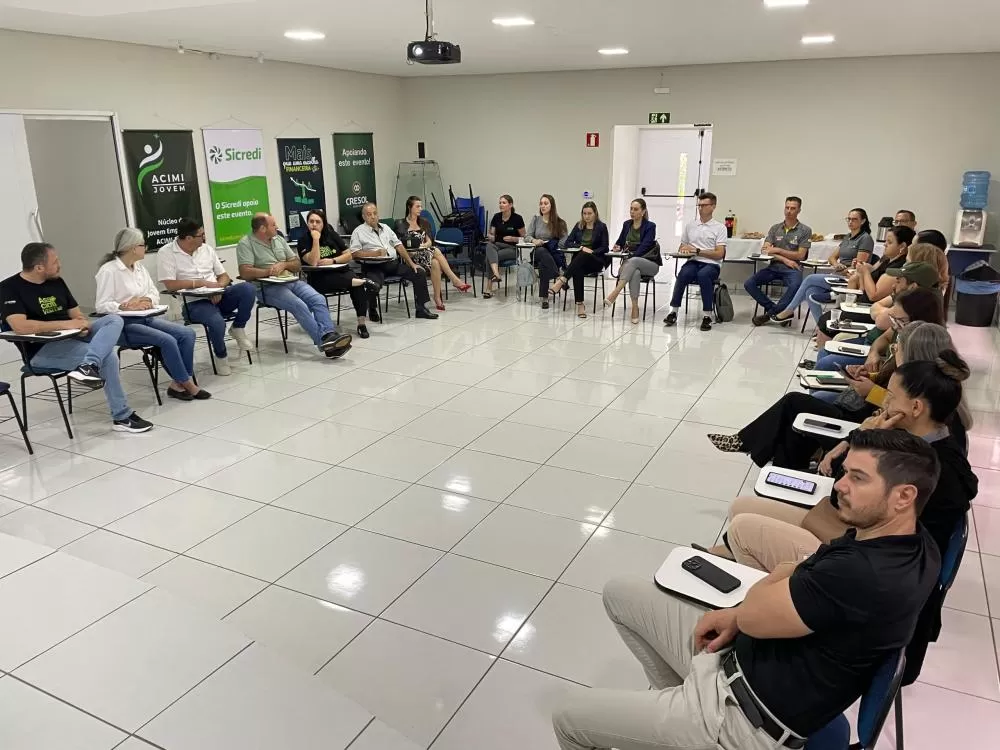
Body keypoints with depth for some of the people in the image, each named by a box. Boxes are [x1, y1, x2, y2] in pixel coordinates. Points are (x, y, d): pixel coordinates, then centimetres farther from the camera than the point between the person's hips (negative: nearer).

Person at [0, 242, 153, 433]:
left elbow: (76, 313, 17)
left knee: (114, 320, -17)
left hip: (72, 337, 7)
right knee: (108, 356, -26)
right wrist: (66, 324, -21)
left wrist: (82, 324, -9)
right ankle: (122, 417, -18)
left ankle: (88, 367, -42)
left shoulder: (57, 281, 13)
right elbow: (20, 326, -25)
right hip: (44, 349, -7)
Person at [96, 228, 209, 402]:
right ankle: (186, 384, -12)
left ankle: (178, 383, -10)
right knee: (168, 340, -28)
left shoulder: (139, 267, 12)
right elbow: (102, 306, -15)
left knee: (187, 334, -13)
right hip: (123, 325, -8)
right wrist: (127, 306, -28)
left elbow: (154, 292, 11)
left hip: (145, 318, 8)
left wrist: (145, 300, -11)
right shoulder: (108, 270, -11)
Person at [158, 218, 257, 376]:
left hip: (217, 297, 5)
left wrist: (219, 288, -9)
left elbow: (224, 276, 14)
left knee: (248, 289, -23)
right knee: (217, 321, -36)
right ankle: (221, 356, -3)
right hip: (193, 303, -5)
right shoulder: (166, 253, -5)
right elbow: (170, 285, -14)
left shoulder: (206, 248, 11)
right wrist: (202, 282, -15)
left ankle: (237, 328, 0)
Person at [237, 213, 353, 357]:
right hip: (268, 287, -6)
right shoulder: (246, 244, 0)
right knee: (299, 305, -31)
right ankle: (323, 342, -36)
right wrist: (268, 271, -19)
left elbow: (297, 264, 19)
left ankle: (329, 335, -37)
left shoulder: (279, 239, 18)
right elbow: (245, 272, -13)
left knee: (319, 299, -21)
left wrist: (283, 265, -2)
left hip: (292, 281, 6)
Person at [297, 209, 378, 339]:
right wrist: (316, 239, -17)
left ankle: (362, 323, -29)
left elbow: (348, 255, 7)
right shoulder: (303, 240, -1)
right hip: (319, 278, -3)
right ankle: (364, 282, -22)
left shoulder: (332, 235, 11)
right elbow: (313, 262, -16)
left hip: (341, 272, 4)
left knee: (358, 286, -29)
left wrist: (332, 261, -9)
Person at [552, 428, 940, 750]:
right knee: (619, 594, 14)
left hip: (748, 716, -9)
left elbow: (755, 612, -22)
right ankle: (678, 696, 23)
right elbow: (807, 573, 11)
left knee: (570, 716, -1)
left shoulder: (866, 576, -33)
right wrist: (736, 616, -3)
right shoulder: (902, 540, 0)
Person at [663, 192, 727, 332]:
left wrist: (697, 251, -12)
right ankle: (673, 312, -30)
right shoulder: (690, 226, 18)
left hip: (711, 265, -3)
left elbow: (719, 254, -5)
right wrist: (683, 250, -2)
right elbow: (681, 248, 24)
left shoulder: (720, 227, 5)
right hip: (693, 262, 3)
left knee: (703, 275, -38)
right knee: (683, 273, -33)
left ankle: (707, 316, -31)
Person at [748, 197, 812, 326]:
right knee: (749, 284, -19)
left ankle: (769, 313, -19)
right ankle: (778, 310, -9)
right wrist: (784, 259, -12)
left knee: (796, 286, -38)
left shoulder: (805, 230, 3)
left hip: (793, 269, -3)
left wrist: (778, 250, -6)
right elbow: (765, 251, 1)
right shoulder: (775, 228, 11)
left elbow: (800, 255, -3)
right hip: (774, 267, 4)